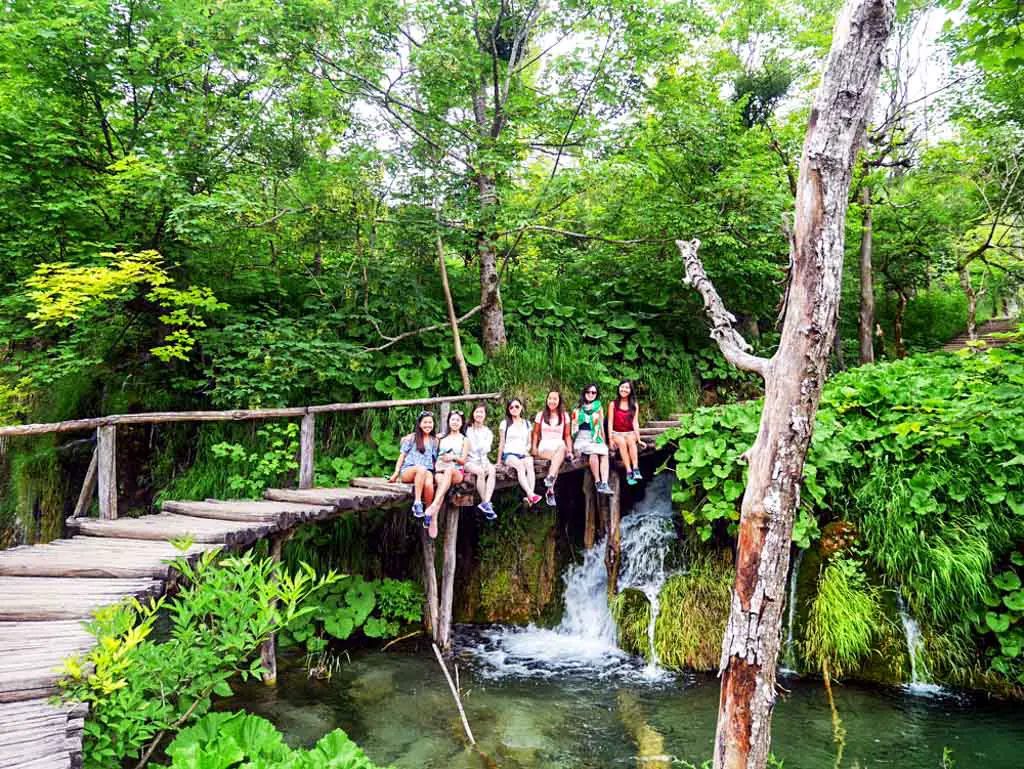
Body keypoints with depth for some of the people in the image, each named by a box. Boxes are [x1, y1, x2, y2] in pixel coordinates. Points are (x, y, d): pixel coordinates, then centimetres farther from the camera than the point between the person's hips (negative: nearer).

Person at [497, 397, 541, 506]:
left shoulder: (526, 424, 19)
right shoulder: (505, 423, 11)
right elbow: (501, 443, 12)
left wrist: (526, 450, 0)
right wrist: (499, 461, 10)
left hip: (523, 454, 3)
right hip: (509, 454, -2)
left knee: (529, 464, -34)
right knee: (520, 465, -37)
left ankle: (529, 497, -48)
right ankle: (530, 495, -51)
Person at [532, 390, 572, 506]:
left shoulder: (564, 416, 14)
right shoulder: (540, 415, 12)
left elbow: (567, 436, 14)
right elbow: (536, 433, 16)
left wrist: (570, 450, 0)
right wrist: (534, 448, 1)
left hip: (559, 446, 1)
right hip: (545, 447, -1)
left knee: (562, 447, -40)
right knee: (557, 458, -37)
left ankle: (550, 478, -54)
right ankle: (551, 490, -45)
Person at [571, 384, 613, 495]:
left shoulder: (599, 408, 18)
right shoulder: (577, 410, 15)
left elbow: (601, 426, 19)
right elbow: (574, 427, 13)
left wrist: (604, 442, 12)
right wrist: (573, 445, 3)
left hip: (596, 439, 2)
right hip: (582, 439, -2)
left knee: (604, 452, -31)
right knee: (593, 451, -34)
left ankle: (604, 484, -40)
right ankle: (597, 482, -28)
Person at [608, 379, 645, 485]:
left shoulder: (634, 405, 6)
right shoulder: (613, 404, 2)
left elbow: (635, 423, -1)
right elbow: (610, 423, -3)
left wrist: (638, 439, -12)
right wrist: (610, 439, -15)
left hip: (630, 433, 1)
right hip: (616, 433, -1)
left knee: (631, 440, -33)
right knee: (622, 442, -33)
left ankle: (636, 469, -43)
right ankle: (629, 472, -41)